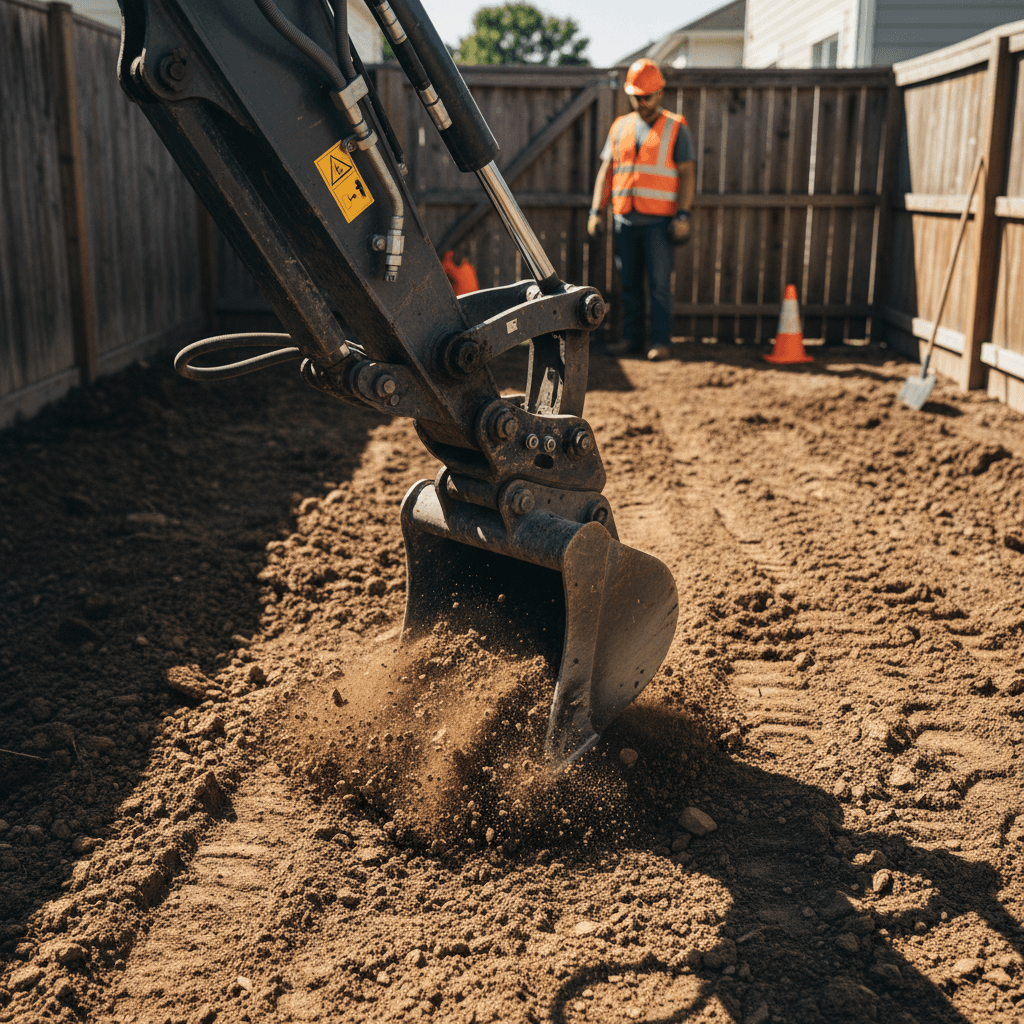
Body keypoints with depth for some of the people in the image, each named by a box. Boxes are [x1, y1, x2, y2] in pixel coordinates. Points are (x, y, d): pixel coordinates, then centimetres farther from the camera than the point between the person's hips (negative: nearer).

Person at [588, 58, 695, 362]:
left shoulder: (676, 128, 4)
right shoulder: (620, 127, 15)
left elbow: (686, 174, -2)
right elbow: (605, 171, 14)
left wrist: (683, 215, -12)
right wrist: (595, 211, 5)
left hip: (659, 220, -4)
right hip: (624, 219, 4)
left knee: (659, 283, -6)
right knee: (629, 283, 7)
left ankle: (661, 341, -1)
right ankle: (632, 337, 15)